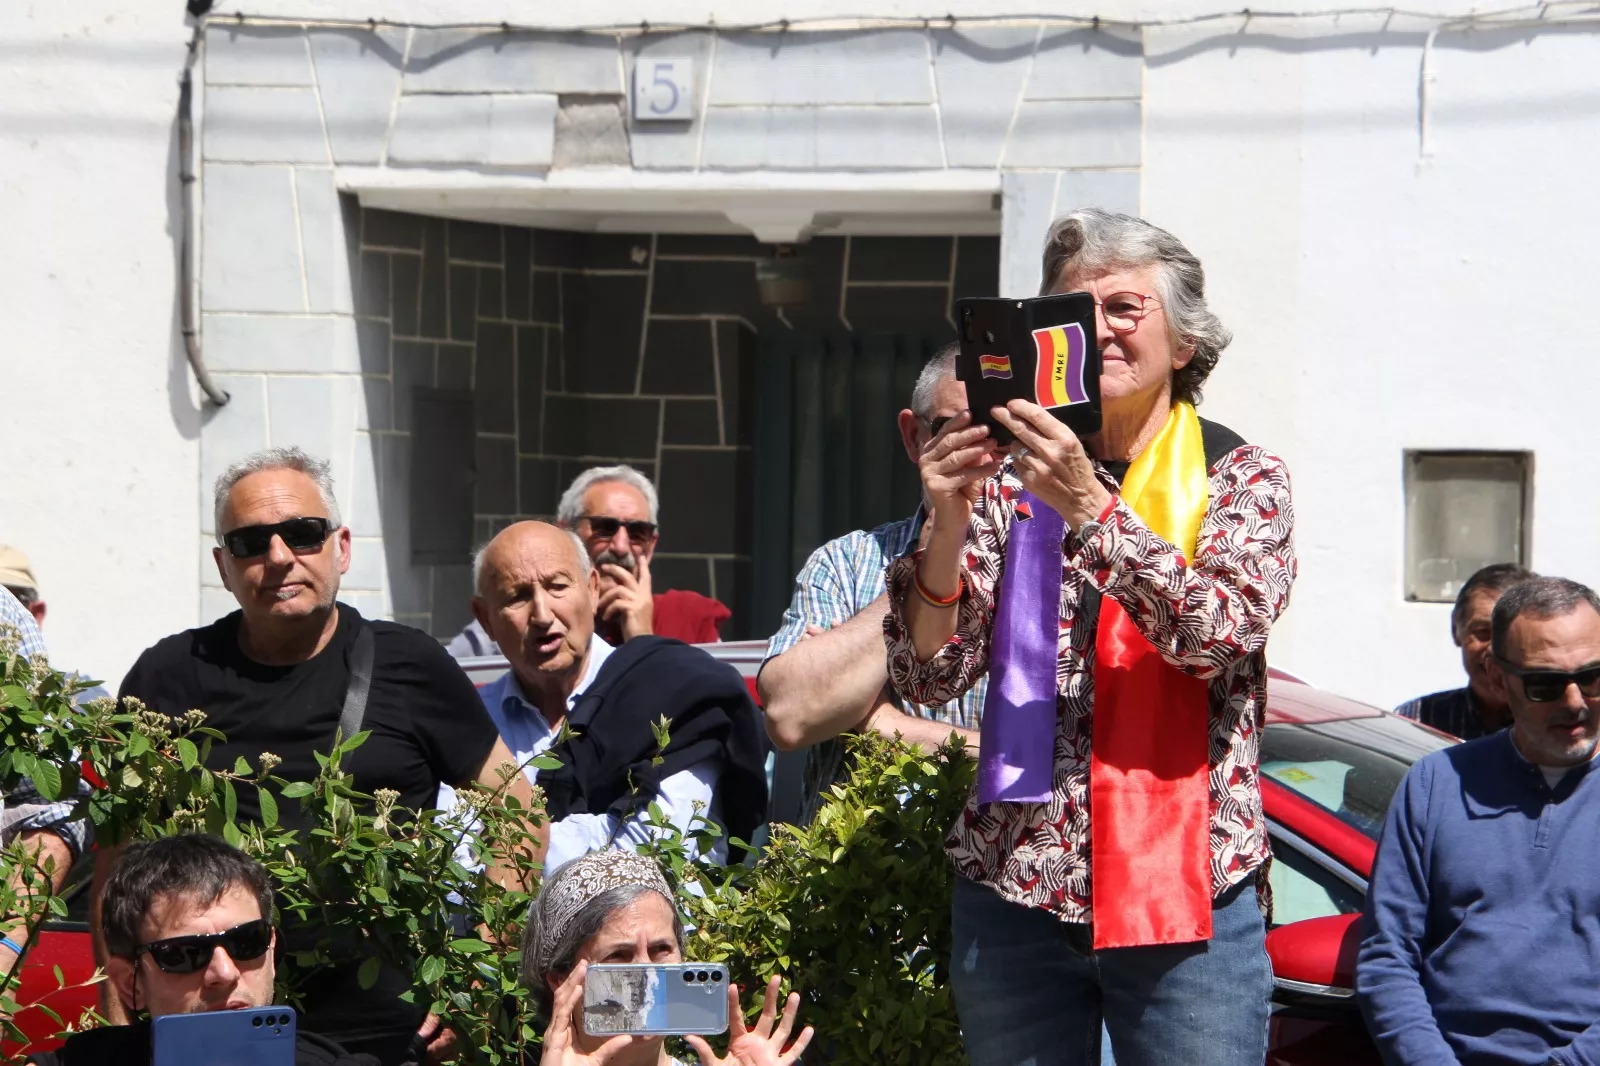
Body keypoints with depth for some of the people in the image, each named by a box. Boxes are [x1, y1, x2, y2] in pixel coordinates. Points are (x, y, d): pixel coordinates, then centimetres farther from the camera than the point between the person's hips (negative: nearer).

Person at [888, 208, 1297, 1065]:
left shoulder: (1242, 478, 3)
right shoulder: (1010, 479, 8)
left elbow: (1219, 632, -16)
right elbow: (928, 676, -1)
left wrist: (1088, 507, -24)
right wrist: (949, 524, -16)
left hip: (1186, 894, -2)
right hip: (1014, 891, 2)